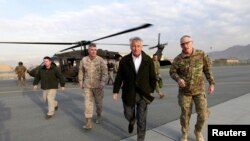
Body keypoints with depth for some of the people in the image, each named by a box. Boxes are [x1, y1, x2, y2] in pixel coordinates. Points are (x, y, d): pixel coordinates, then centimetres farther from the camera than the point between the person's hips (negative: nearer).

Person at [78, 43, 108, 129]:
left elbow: (105, 72, -13)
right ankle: (88, 123, 2)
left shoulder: (100, 60, -9)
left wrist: (102, 82, -24)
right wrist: (81, 82, 11)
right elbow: (81, 72, 9)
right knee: (88, 103, -3)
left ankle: (99, 115, 40)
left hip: (98, 86, -1)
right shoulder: (84, 60, -2)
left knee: (98, 102, 14)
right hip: (87, 86, 1)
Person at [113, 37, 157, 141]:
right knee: (128, 115, 18)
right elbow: (119, 77, -2)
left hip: (143, 94, -1)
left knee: (142, 120, 6)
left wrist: (151, 91, 1)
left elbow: (152, 77, 0)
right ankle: (131, 121, 56)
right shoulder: (124, 60, -5)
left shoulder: (148, 60, -6)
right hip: (129, 94, 1)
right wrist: (116, 91, -1)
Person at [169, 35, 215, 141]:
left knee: (203, 114, -3)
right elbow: (172, 72, -1)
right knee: (185, 114, 8)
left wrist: (211, 83, -3)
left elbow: (208, 69, 2)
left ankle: (198, 131, 27)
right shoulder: (178, 59, -10)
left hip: (199, 90, 1)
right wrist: (178, 79, -21)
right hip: (184, 91, 0)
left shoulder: (201, 54, -7)